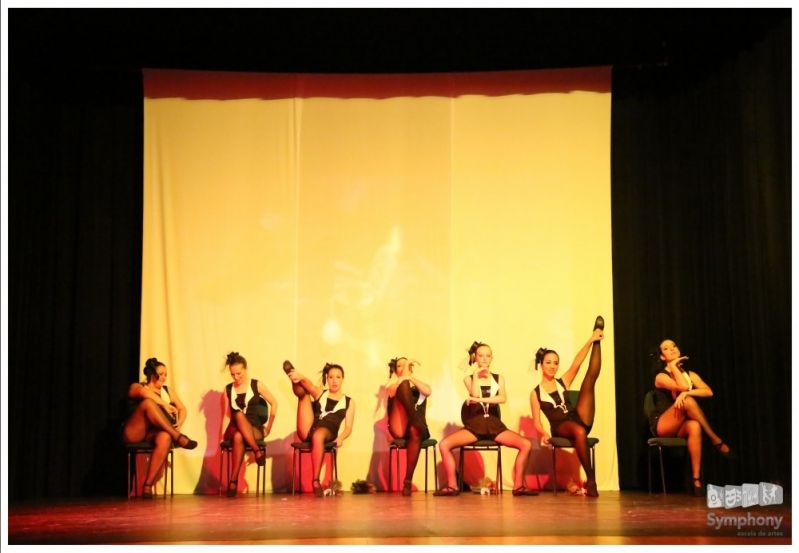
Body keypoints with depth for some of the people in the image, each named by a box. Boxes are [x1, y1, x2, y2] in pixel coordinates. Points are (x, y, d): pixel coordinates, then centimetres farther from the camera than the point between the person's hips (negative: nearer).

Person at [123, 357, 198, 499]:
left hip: (154, 432, 3)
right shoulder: (136, 386, 10)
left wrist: (178, 425, -6)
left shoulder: (168, 391, 23)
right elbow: (143, 392, -16)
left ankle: (148, 485, -35)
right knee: (148, 402, -30)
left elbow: (182, 409, 14)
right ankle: (177, 437, -33)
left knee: (165, 438, -37)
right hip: (134, 432, -3)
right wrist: (165, 404, -22)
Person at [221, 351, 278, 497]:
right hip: (235, 429, 1)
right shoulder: (228, 389, 10)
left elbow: (274, 404, 7)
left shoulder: (256, 385, 3)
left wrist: (269, 428, 6)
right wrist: (222, 435, 0)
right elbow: (227, 414, 11)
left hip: (256, 430, -1)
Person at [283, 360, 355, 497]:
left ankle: (316, 481, -44)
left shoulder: (349, 402, 18)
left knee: (318, 435, -40)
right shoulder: (319, 393, 21)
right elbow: (309, 385, -4)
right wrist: (300, 378, -28)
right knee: (304, 393, -7)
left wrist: (341, 438, -15)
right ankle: (294, 381, -41)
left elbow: (348, 428, 9)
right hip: (307, 431, 2)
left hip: (328, 432, -2)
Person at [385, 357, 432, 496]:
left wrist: (410, 376, -9)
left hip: (417, 429, 1)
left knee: (414, 431, -39)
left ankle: (408, 482, -36)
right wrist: (404, 376, -16)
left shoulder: (419, 387, 23)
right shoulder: (394, 384, 22)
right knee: (404, 385, -18)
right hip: (399, 428, -1)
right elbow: (391, 392, -5)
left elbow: (428, 391, -4)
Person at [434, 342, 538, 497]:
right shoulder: (469, 378, 10)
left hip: (494, 424, 1)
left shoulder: (498, 378, 13)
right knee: (444, 445, -24)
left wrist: (480, 399, -15)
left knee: (526, 444, -20)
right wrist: (476, 374, -4)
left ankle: (518, 486, -11)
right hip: (474, 424, -1)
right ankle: (452, 486, -14)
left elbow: (503, 398, -7)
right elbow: (475, 395, -12)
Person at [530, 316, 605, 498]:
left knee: (591, 376, -2)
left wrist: (591, 341, -11)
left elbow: (576, 364, 2)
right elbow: (536, 421, 5)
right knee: (579, 431, -42)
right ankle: (590, 479, -41)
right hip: (560, 427, -4)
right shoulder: (535, 393, 10)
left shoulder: (563, 382, 17)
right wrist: (544, 434, -18)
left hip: (580, 418, 4)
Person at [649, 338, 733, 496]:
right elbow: (683, 386, -20)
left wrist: (686, 393, -22)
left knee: (694, 427, -37)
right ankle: (716, 440, -23)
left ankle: (697, 479, -36)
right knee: (688, 401, -32)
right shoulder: (661, 377, 0)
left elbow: (709, 392, -5)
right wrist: (673, 366, -8)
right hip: (663, 426, -3)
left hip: (681, 428, 3)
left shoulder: (690, 374, 14)